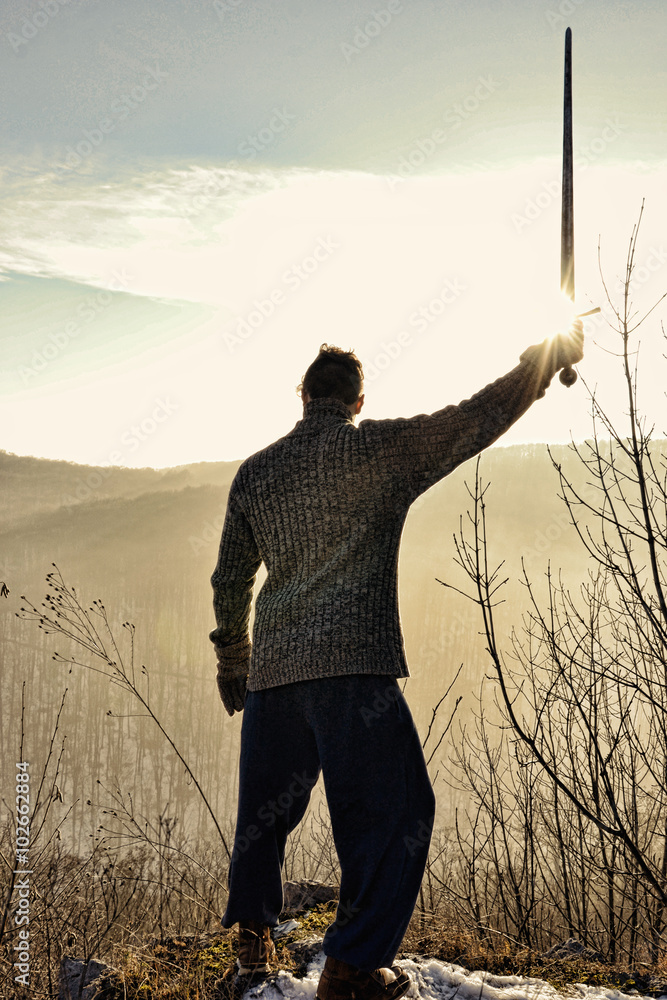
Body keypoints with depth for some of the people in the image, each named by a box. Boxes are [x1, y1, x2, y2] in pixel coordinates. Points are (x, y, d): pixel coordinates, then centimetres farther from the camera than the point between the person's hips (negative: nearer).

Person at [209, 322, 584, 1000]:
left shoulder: (254, 473, 12)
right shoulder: (382, 449, -3)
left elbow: (231, 579, 18)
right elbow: (480, 418, 1)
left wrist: (231, 660, 31)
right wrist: (553, 354, 13)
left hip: (270, 669, 6)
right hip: (354, 666, -6)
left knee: (265, 808, 18)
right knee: (393, 810, 0)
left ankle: (251, 938, 33)